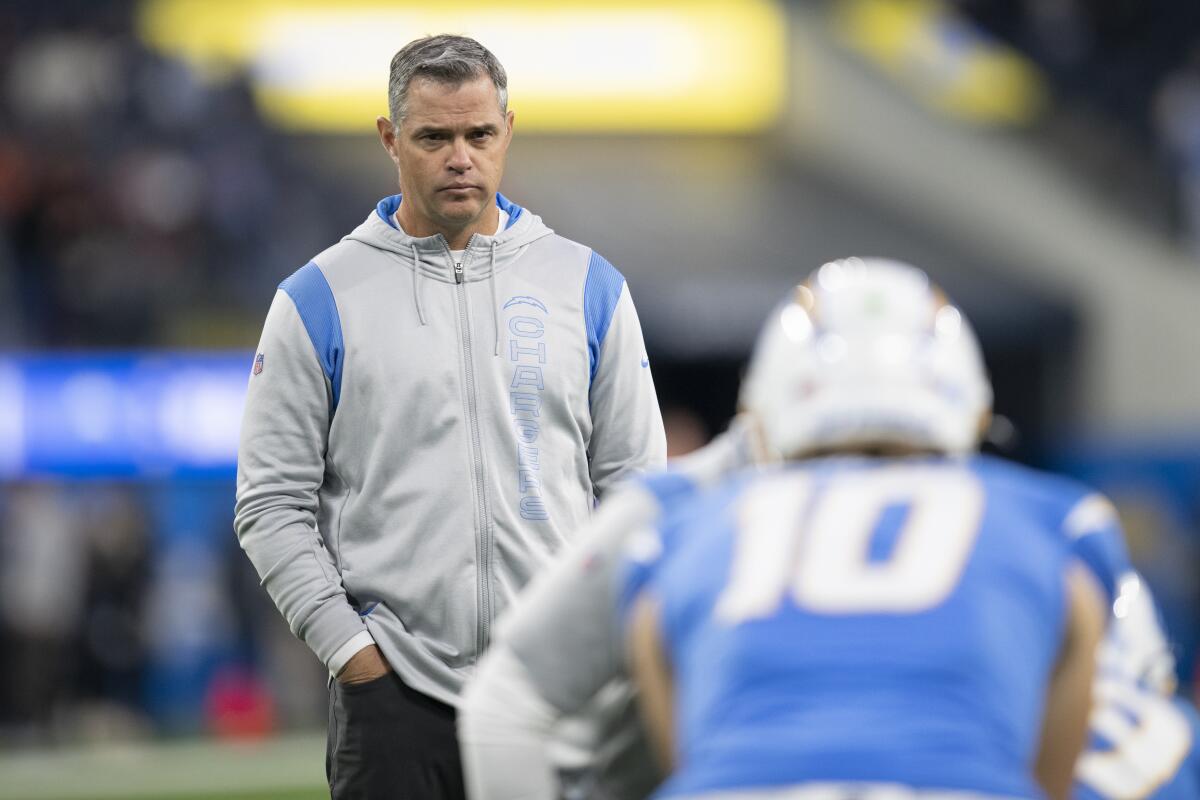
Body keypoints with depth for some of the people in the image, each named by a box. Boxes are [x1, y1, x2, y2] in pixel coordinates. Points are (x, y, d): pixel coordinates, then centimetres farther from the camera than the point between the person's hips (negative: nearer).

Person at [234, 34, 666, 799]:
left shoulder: (588, 285, 8)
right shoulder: (320, 299, 2)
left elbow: (635, 485, 10)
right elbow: (273, 502, 2)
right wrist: (349, 648, -6)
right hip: (395, 695, -1)